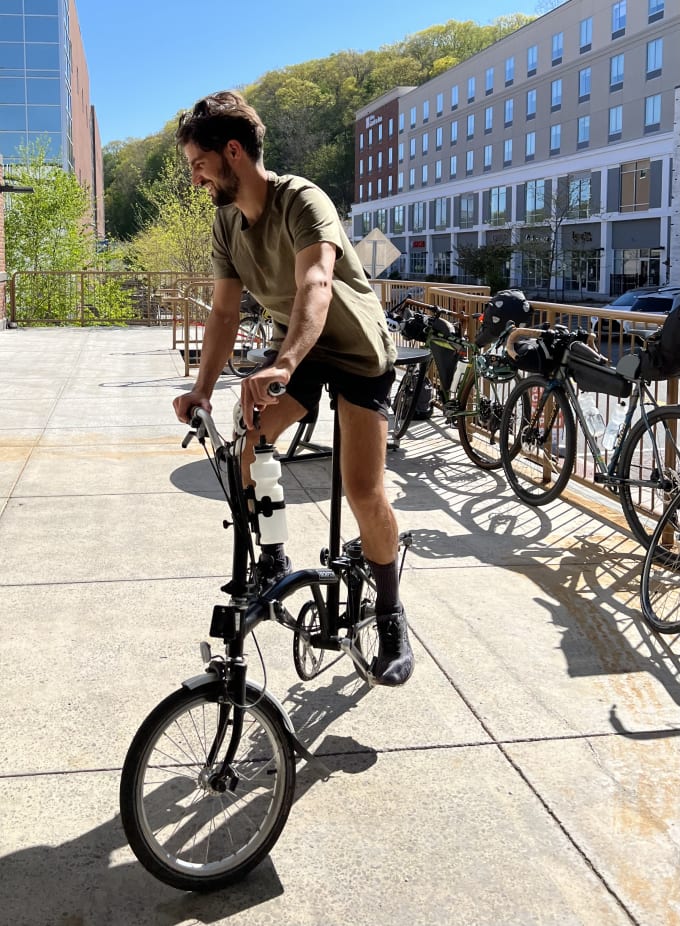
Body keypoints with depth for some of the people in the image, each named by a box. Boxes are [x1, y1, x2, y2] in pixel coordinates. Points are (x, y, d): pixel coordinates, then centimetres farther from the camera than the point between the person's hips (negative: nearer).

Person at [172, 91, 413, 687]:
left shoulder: (301, 201, -26)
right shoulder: (227, 220, -3)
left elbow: (316, 285, -43)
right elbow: (225, 311, -5)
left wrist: (283, 365, -60)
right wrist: (202, 389, -20)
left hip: (358, 349, -6)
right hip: (294, 351, 6)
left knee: (364, 492, -17)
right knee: (241, 448, -17)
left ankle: (391, 616, 6)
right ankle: (272, 561, 8)